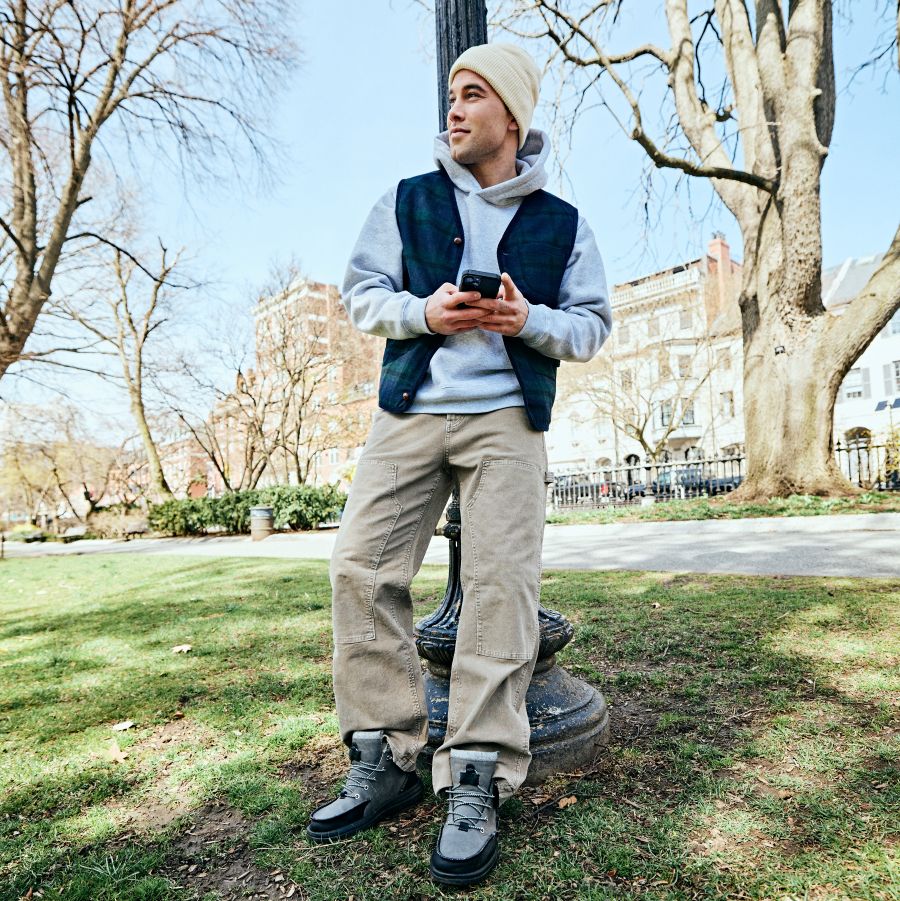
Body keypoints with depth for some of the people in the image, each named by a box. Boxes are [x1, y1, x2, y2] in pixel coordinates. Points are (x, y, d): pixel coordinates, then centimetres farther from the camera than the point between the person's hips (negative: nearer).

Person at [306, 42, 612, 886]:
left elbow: (593, 325, 10)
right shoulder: (407, 201, 14)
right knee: (360, 568, -7)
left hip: (507, 419, -1)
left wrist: (530, 320, -11)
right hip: (408, 412, 2)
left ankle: (477, 782, 2)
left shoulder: (562, 222, 13)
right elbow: (359, 292, 10)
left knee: (501, 583, -10)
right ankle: (383, 762, 8)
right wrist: (422, 312, -10)